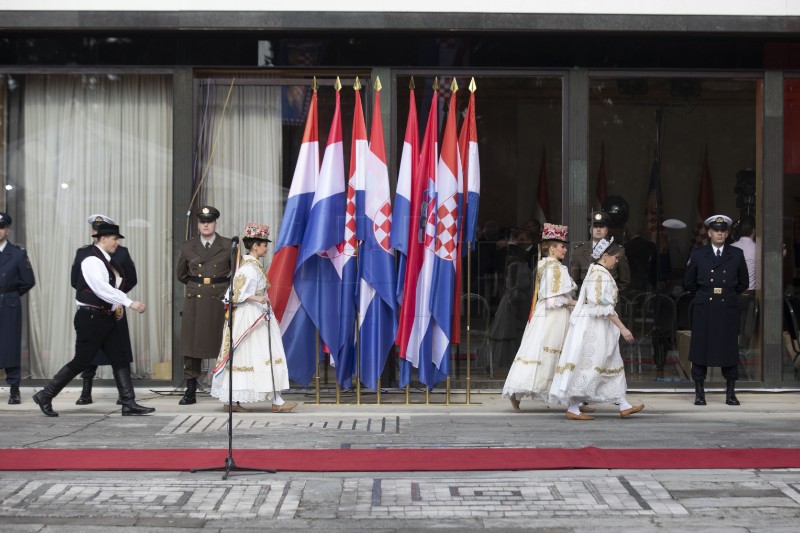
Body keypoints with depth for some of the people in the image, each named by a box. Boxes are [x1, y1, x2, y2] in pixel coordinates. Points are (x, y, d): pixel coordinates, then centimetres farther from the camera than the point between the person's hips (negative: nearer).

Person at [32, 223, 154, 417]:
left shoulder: (107, 260, 13)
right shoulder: (92, 259, -16)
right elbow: (102, 288, -26)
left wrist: (116, 305, 6)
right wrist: (129, 302, -28)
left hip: (106, 317, 9)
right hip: (91, 318, -9)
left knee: (120, 359, 3)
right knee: (81, 361, -3)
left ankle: (129, 404, 4)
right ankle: (45, 396, 10)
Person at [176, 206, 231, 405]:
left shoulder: (228, 246, 2)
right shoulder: (188, 247, 7)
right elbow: (181, 275, 20)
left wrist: (224, 287, 8)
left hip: (220, 303, -2)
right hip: (194, 302, 2)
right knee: (191, 346, 1)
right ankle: (190, 392, 7)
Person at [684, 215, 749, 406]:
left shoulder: (737, 254, 7)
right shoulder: (698, 254, 5)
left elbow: (743, 283, 16)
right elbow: (688, 283, 11)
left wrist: (727, 293, 9)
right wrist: (706, 293, 7)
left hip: (728, 309, 1)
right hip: (704, 310, -1)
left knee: (730, 349, 1)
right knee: (700, 348, -1)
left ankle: (730, 392, 10)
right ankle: (699, 393, 6)